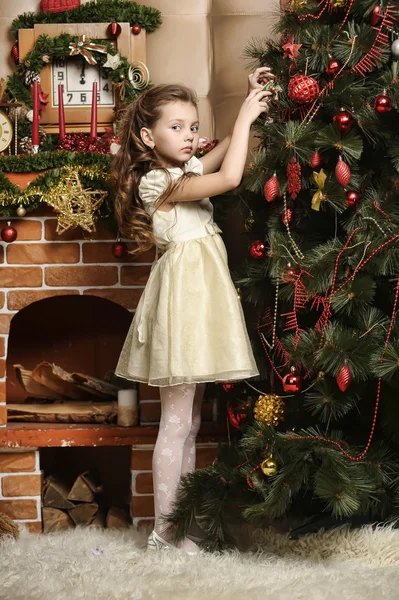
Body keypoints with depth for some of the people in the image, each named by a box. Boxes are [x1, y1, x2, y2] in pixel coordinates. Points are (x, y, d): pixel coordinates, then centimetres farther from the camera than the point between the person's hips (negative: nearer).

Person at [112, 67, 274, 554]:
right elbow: (230, 177, -24)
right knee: (176, 423, -6)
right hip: (183, 292, -10)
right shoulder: (159, 182, -14)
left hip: (199, 297, 10)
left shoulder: (186, 171, 13)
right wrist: (245, 115, -15)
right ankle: (164, 534, 0)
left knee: (190, 422, 12)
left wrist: (252, 100, 7)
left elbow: (226, 151, 21)